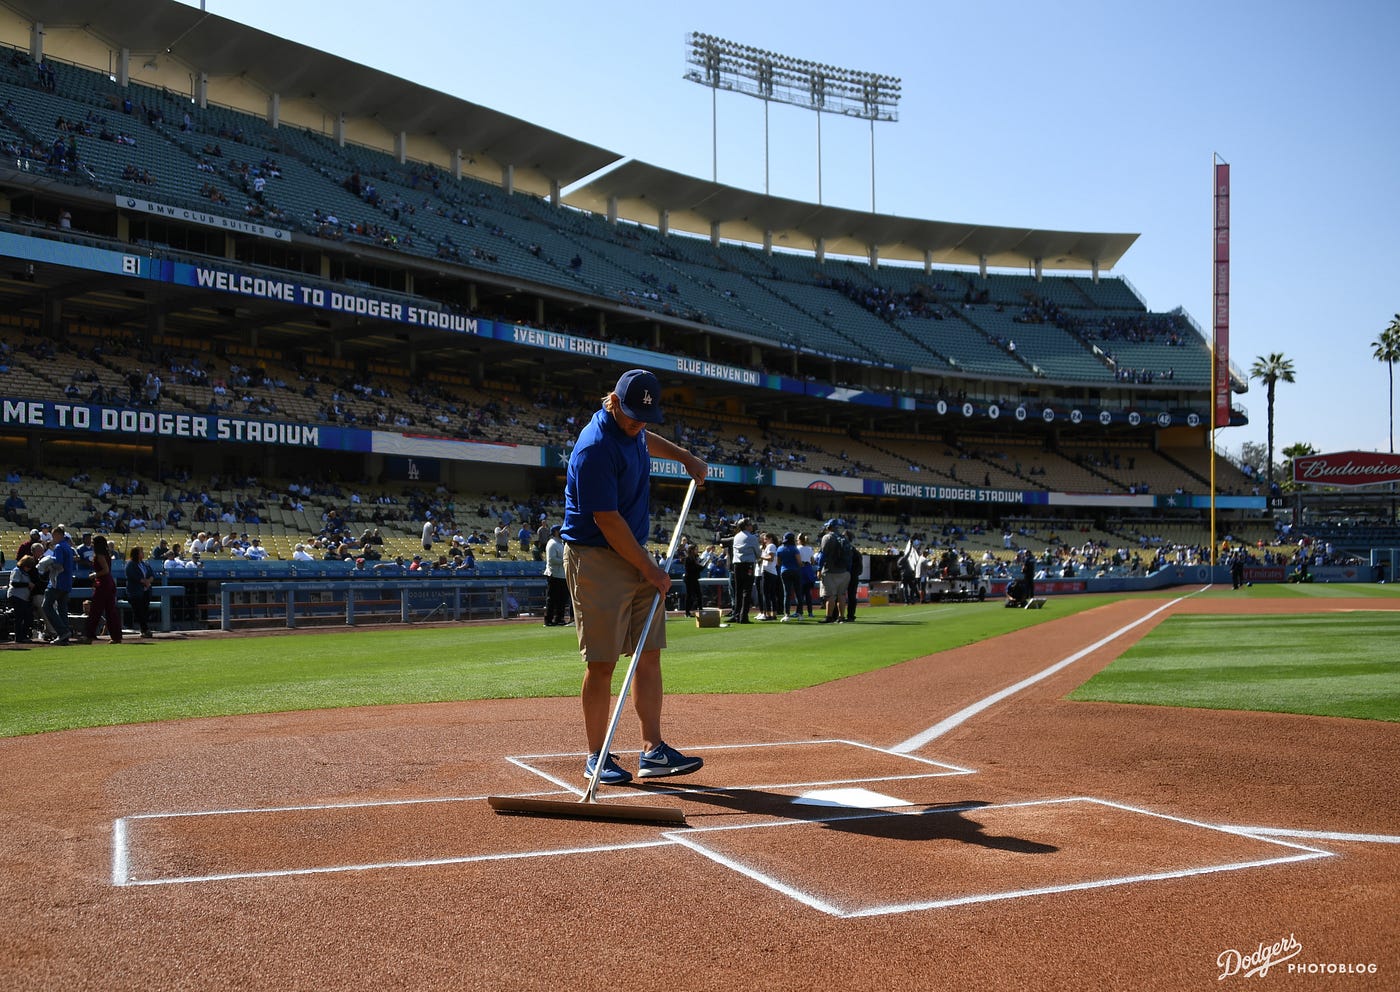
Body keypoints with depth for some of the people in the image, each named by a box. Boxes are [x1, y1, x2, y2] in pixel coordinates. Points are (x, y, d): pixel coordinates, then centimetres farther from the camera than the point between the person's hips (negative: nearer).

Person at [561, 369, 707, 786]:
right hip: (597, 560, -9)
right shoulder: (595, 447, -21)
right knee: (602, 662, -5)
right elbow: (607, 520, -21)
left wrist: (685, 457, 28)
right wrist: (649, 568, -16)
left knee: (649, 654, 6)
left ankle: (652, 750, 9)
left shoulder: (632, 427, 7)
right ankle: (597, 757, 6)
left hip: (636, 556, 9)